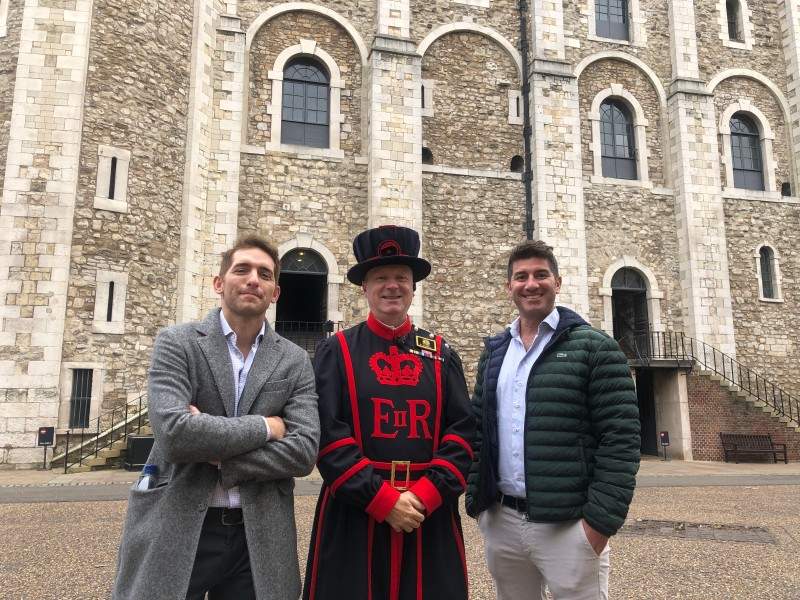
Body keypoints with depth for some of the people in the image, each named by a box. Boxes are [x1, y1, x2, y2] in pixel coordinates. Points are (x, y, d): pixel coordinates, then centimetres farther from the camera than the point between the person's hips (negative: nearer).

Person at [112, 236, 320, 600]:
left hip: (259, 537, 3)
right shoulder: (176, 343, -5)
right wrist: (265, 426, -13)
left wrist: (217, 457, -15)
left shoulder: (295, 361, 2)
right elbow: (174, 432, -19)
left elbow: (304, 451, -8)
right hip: (177, 531, -2)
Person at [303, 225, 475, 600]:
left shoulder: (442, 355, 7)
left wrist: (426, 494, -11)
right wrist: (382, 499, -14)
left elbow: (463, 430, 1)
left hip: (430, 514, 2)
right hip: (353, 514, -2)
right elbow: (327, 434, -9)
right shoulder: (335, 352, -1)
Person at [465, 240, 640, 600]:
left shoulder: (594, 348, -6)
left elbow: (620, 439, -10)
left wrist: (601, 521, -14)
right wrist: (477, 501, 6)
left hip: (569, 526, -5)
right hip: (500, 523, 5)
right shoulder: (494, 352, 10)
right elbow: (477, 431, 12)